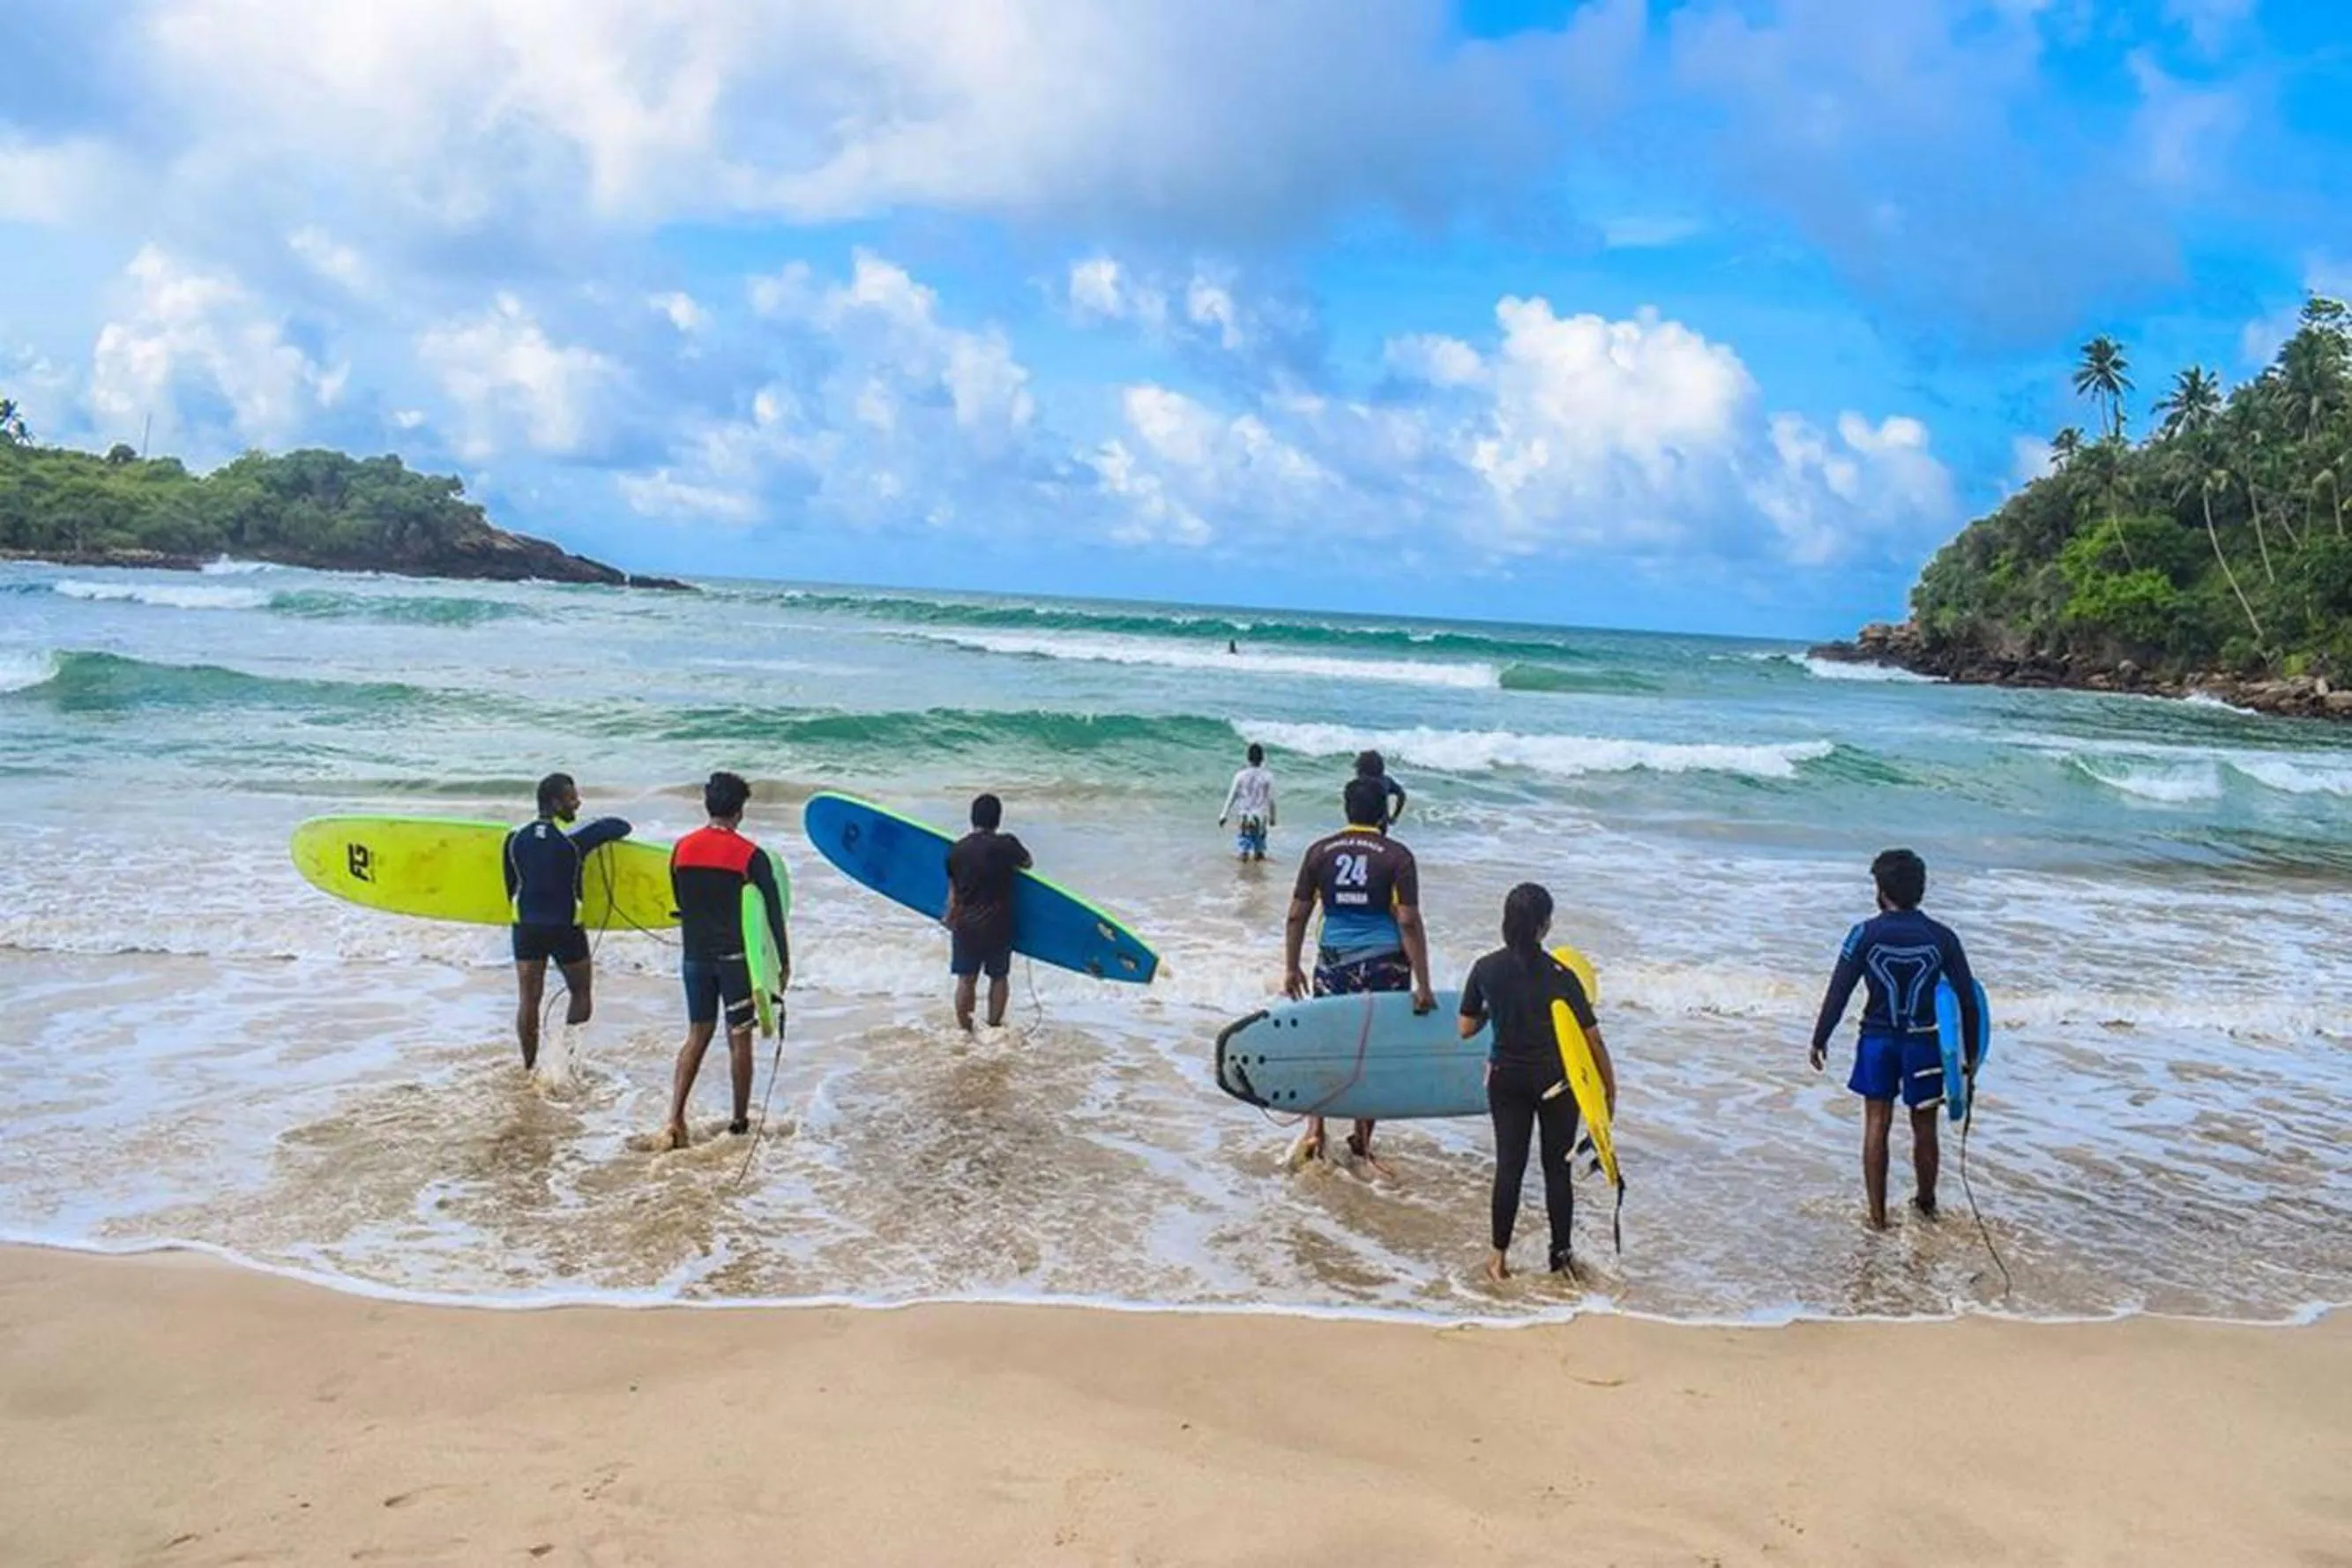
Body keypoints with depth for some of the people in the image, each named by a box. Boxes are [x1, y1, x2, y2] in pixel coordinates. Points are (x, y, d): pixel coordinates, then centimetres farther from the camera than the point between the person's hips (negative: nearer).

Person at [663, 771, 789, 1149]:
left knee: (697, 1035, 11)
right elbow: (774, 912, -8)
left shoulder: (682, 849, 3)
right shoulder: (750, 855, -9)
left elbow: (680, 904, 12)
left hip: (694, 955, 4)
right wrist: (784, 961, 0)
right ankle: (740, 1121, 14)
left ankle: (675, 1118, -1)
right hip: (736, 957, -4)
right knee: (739, 1038, 6)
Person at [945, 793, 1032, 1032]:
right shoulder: (1006, 844, -12)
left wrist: (949, 918, 16)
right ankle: (994, 1027, 22)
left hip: (966, 925, 1)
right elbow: (1026, 863, 8)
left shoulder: (958, 849, -4)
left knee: (966, 979, 9)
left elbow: (953, 893, 2)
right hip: (998, 924, -1)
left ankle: (963, 1030, 15)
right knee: (999, 977, 15)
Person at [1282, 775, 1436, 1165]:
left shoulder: (1320, 851, 1)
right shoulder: (1396, 856, -7)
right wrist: (1422, 985, -10)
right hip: (1384, 965, -2)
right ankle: (1361, 1140, 19)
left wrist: (1291, 968, 12)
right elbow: (1408, 923, -12)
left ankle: (1314, 1129, 4)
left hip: (1334, 961, 2)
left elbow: (1297, 916, 2)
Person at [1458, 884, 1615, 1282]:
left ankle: (1499, 1256, 13)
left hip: (1505, 1079, 2)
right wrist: (1610, 1088, 1)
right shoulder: (1560, 976, -16)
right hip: (1555, 1081, -2)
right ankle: (1560, 1256, 22)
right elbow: (1593, 1039, -11)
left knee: (1508, 1165, 10)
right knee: (1557, 1168, 11)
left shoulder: (1485, 970, -8)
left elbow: (1466, 1029, 2)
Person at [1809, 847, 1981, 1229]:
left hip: (1878, 1040, -1)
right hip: (1924, 1041, 1)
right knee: (1924, 1128, 14)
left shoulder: (1865, 935, -8)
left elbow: (1839, 991, -6)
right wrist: (1971, 1051, 9)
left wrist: (1820, 1038, 4)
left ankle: (1877, 1215, 7)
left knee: (1877, 1125, 6)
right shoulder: (1941, 938, -4)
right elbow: (1967, 997, -1)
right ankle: (1926, 1204, 32)